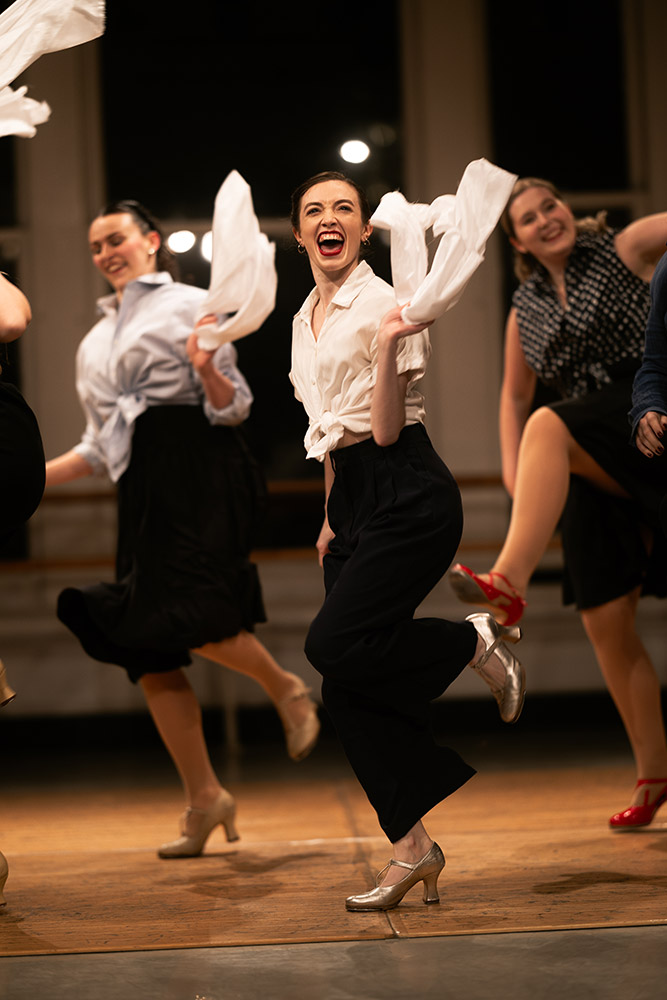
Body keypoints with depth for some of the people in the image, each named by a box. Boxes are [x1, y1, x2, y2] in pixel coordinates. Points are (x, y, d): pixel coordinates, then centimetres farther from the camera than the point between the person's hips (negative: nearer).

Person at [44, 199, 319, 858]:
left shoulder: (190, 305, 5)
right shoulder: (94, 344, 23)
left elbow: (232, 409, -2)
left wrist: (207, 370, -22)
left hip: (200, 471, -7)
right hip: (142, 489, 7)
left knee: (195, 621, -25)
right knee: (147, 652, 0)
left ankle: (286, 689, 4)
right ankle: (203, 798, 9)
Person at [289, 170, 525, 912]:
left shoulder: (382, 305, -8)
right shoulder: (307, 318, 16)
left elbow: (387, 431, -14)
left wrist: (390, 346, -26)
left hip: (408, 497, -8)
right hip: (353, 501, 8)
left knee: (334, 647, -22)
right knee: (348, 692, 1)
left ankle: (475, 641, 1)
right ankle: (411, 849, 8)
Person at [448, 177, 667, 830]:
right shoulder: (526, 310, 15)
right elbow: (514, 393, 24)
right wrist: (513, 465, 11)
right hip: (595, 468, 5)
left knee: (549, 427, -34)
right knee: (605, 620, -2)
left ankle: (509, 582, -45)